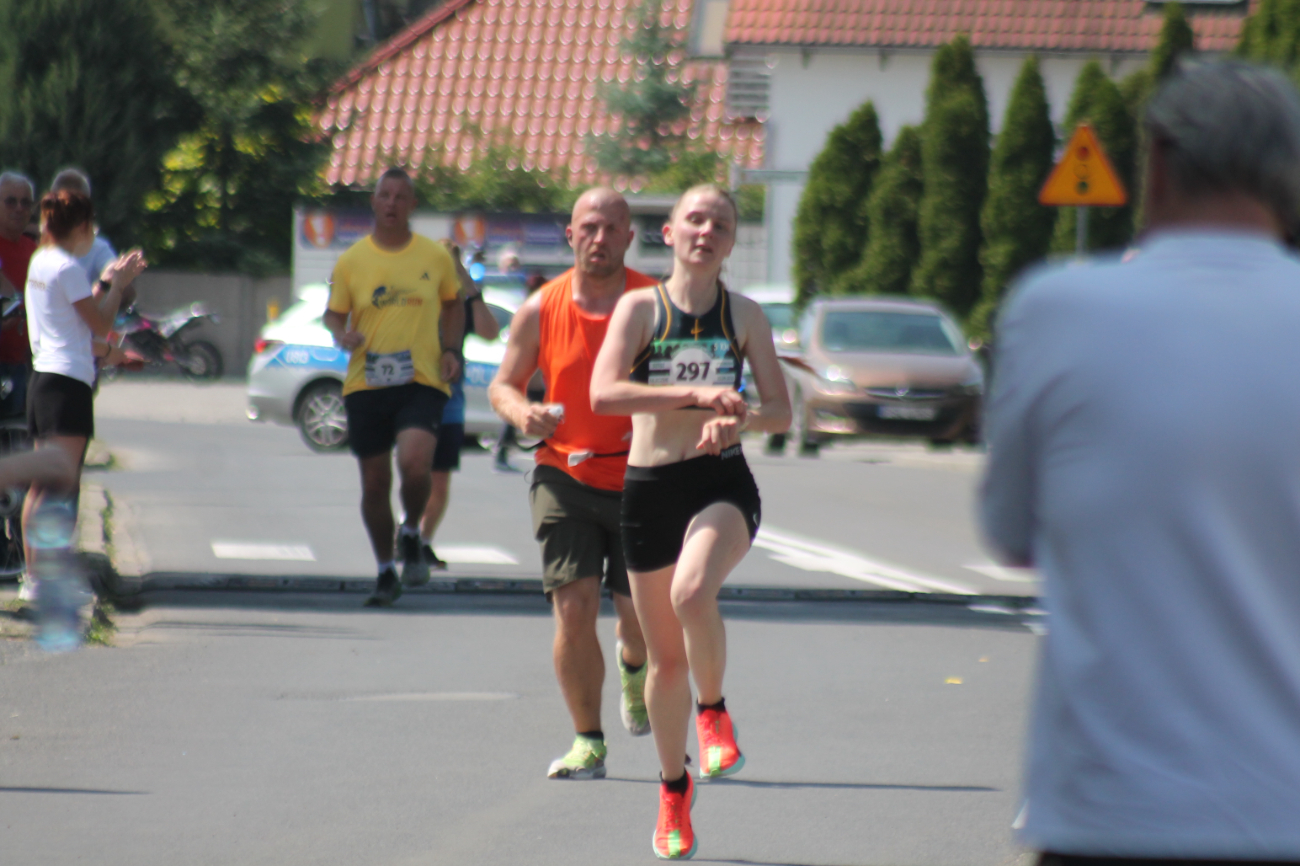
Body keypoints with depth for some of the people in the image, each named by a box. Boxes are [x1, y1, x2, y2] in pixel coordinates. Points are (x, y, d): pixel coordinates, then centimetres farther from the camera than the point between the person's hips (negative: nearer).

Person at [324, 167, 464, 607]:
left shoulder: (436, 257, 5)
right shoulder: (351, 261, 4)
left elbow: (453, 305, 19)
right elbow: (334, 314, 10)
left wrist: (450, 349, 4)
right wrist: (342, 335, -13)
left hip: (422, 382, -1)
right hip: (366, 385, 1)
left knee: (414, 463, -25)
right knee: (374, 484, 5)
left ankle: (411, 534, 5)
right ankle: (386, 572, 24)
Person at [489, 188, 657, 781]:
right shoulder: (541, 309, 1)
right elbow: (503, 384, 10)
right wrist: (522, 412, -13)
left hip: (641, 481, 0)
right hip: (566, 478, 0)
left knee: (640, 615, 3)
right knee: (573, 609, -11)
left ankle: (633, 669, 41)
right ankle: (588, 743, 1)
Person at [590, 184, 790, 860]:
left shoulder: (744, 316, 5)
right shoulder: (640, 308, 1)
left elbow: (781, 411, 6)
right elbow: (604, 393, -14)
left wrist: (738, 418, -16)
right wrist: (695, 394, -23)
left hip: (722, 483, -1)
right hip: (648, 486, 1)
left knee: (692, 592, -32)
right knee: (666, 655, 7)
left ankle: (713, 713, -6)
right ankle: (674, 791, 27)